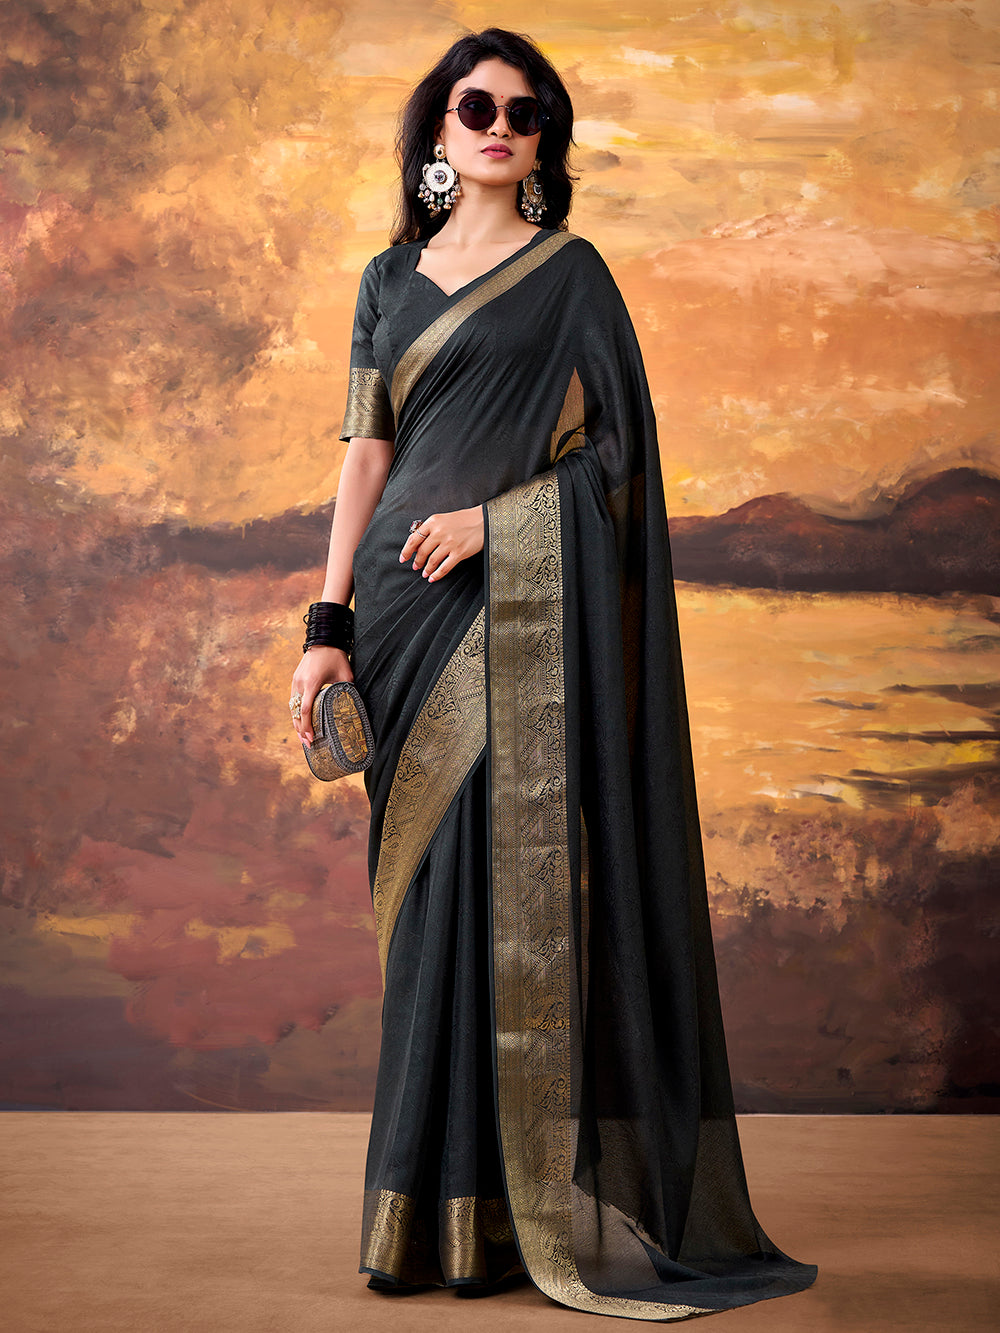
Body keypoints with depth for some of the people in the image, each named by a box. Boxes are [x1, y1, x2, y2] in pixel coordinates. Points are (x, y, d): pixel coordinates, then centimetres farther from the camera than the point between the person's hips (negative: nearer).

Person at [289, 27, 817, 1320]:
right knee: (434, 886, 4)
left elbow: (618, 443, 0)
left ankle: (536, 1205, 1)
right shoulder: (391, 278, 17)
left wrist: (492, 513, -13)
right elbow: (367, 454, 11)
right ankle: (446, 1203, 12)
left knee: (523, 882, -7)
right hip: (414, 610, 4)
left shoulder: (570, 272, 6)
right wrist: (328, 623, 2)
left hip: (526, 606, -4)